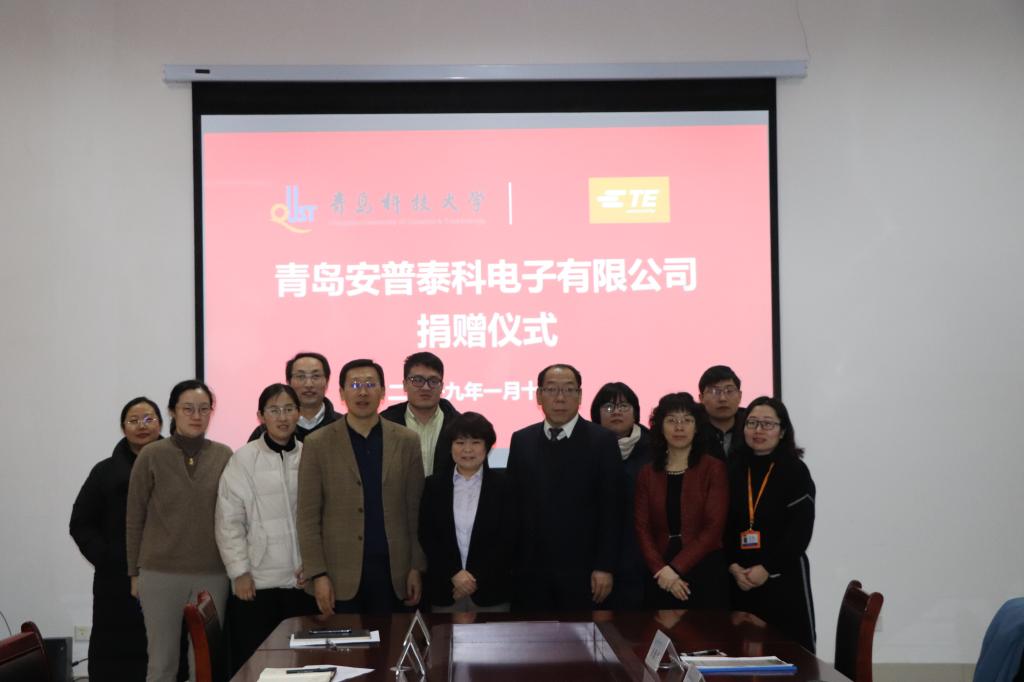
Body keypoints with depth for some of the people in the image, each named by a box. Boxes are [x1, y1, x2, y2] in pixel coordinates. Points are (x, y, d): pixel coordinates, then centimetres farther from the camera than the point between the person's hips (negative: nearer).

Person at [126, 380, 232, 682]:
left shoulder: (224, 455, 4)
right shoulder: (151, 456, -2)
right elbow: (134, 518, 3)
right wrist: (134, 572, 3)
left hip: (212, 574, 2)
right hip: (161, 573, -2)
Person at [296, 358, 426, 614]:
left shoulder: (406, 441, 5)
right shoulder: (318, 444, 1)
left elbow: (416, 510, 6)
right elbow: (308, 516, -1)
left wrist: (417, 567, 1)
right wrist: (317, 574, -7)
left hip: (393, 571, 1)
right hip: (342, 574, -1)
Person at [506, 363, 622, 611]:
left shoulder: (602, 441, -2)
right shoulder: (521, 441, 9)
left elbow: (611, 509, -4)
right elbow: (514, 504, 9)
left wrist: (605, 567, -9)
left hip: (581, 570, -3)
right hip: (531, 570, 3)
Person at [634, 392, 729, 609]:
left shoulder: (714, 469, 1)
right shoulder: (647, 473, 11)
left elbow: (714, 528, -7)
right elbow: (642, 528, 4)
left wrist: (675, 568, -13)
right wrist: (661, 570, -11)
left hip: (705, 575, -3)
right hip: (661, 578, 3)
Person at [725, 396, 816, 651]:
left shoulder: (795, 471, -2)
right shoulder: (735, 471, 10)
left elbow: (801, 530, -9)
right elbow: (724, 526, 8)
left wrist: (767, 569, -13)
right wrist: (733, 566, -7)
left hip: (785, 577, -4)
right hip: (741, 580, 4)